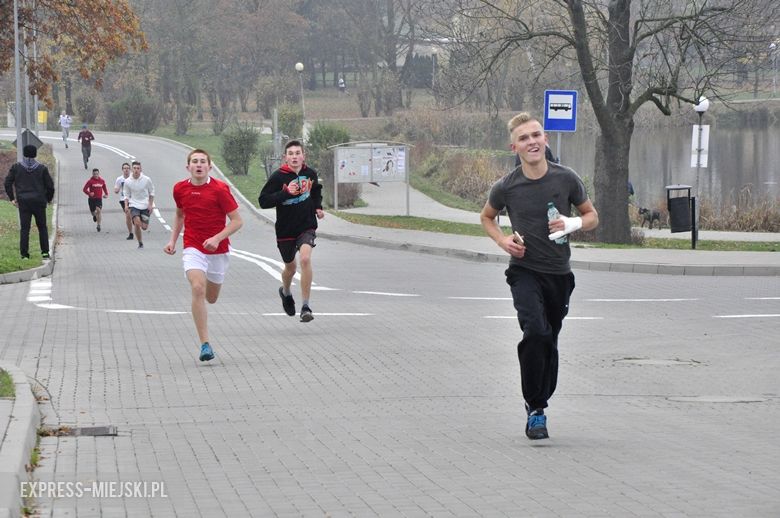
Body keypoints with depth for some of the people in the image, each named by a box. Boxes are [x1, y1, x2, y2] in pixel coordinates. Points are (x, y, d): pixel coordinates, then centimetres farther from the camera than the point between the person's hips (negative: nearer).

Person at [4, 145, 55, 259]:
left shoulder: (16, 167, 3)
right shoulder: (42, 168, 1)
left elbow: (7, 182, 0)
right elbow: (50, 185, 2)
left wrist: (12, 198, 7)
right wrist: (48, 198, 17)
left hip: (23, 202, 0)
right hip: (38, 201, 0)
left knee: (24, 228, 2)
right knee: (42, 227, 12)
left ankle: (24, 254, -4)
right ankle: (45, 252, 8)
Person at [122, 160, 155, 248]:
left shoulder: (147, 180, -5)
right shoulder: (127, 181, -3)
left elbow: (151, 192, 6)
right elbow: (127, 195, 7)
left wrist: (150, 204, -2)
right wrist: (126, 205, -6)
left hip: (145, 206, 0)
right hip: (134, 205, 0)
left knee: (144, 227, -4)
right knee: (137, 224, -20)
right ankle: (140, 243, -6)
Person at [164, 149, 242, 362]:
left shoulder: (220, 189, -11)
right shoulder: (180, 189, 0)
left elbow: (237, 221, -9)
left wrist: (217, 238, -22)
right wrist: (173, 241, 11)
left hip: (218, 250, 0)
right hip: (193, 248, 0)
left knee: (211, 298, 13)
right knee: (198, 289, -23)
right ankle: (205, 345, -22)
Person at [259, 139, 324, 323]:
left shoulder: (310, 173, -1)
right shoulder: (278, 176, -13)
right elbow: (263, 201, -17)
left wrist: (318, 207, 6)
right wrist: (286, 193, -27)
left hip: (307, 226, 0)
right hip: (285, 229, 0)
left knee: (305, 258, -24)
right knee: (290, 266, 16)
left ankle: (306, 306, -18)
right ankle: (286, 292, 52)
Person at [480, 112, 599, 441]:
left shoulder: (566, 179, -4)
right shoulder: (506, 187, -6)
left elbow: (592, 216, 9)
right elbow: (486, 217, 14)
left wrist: (574, 223, -13)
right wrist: (503, 241, -5)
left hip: (559, 273, 3)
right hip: (525, 271, -3)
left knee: (549, 342, 12)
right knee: (536, 332, -23)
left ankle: (538, 403, 32)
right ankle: (535, 409, -12)